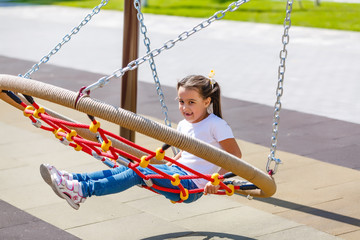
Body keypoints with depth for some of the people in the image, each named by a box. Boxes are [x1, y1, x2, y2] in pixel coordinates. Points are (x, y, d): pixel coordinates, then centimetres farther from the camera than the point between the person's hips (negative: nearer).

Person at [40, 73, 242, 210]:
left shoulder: (217, 125, -10)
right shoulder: (184, 126, 15)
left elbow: (236, 155, -16)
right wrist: (166, 169, 19)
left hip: (192, 187, -8)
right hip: (177, 174, 8)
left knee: (140, 171, -24)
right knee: (129, 169, -11)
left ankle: (83, 190, -32)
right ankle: (74, 180, -20)